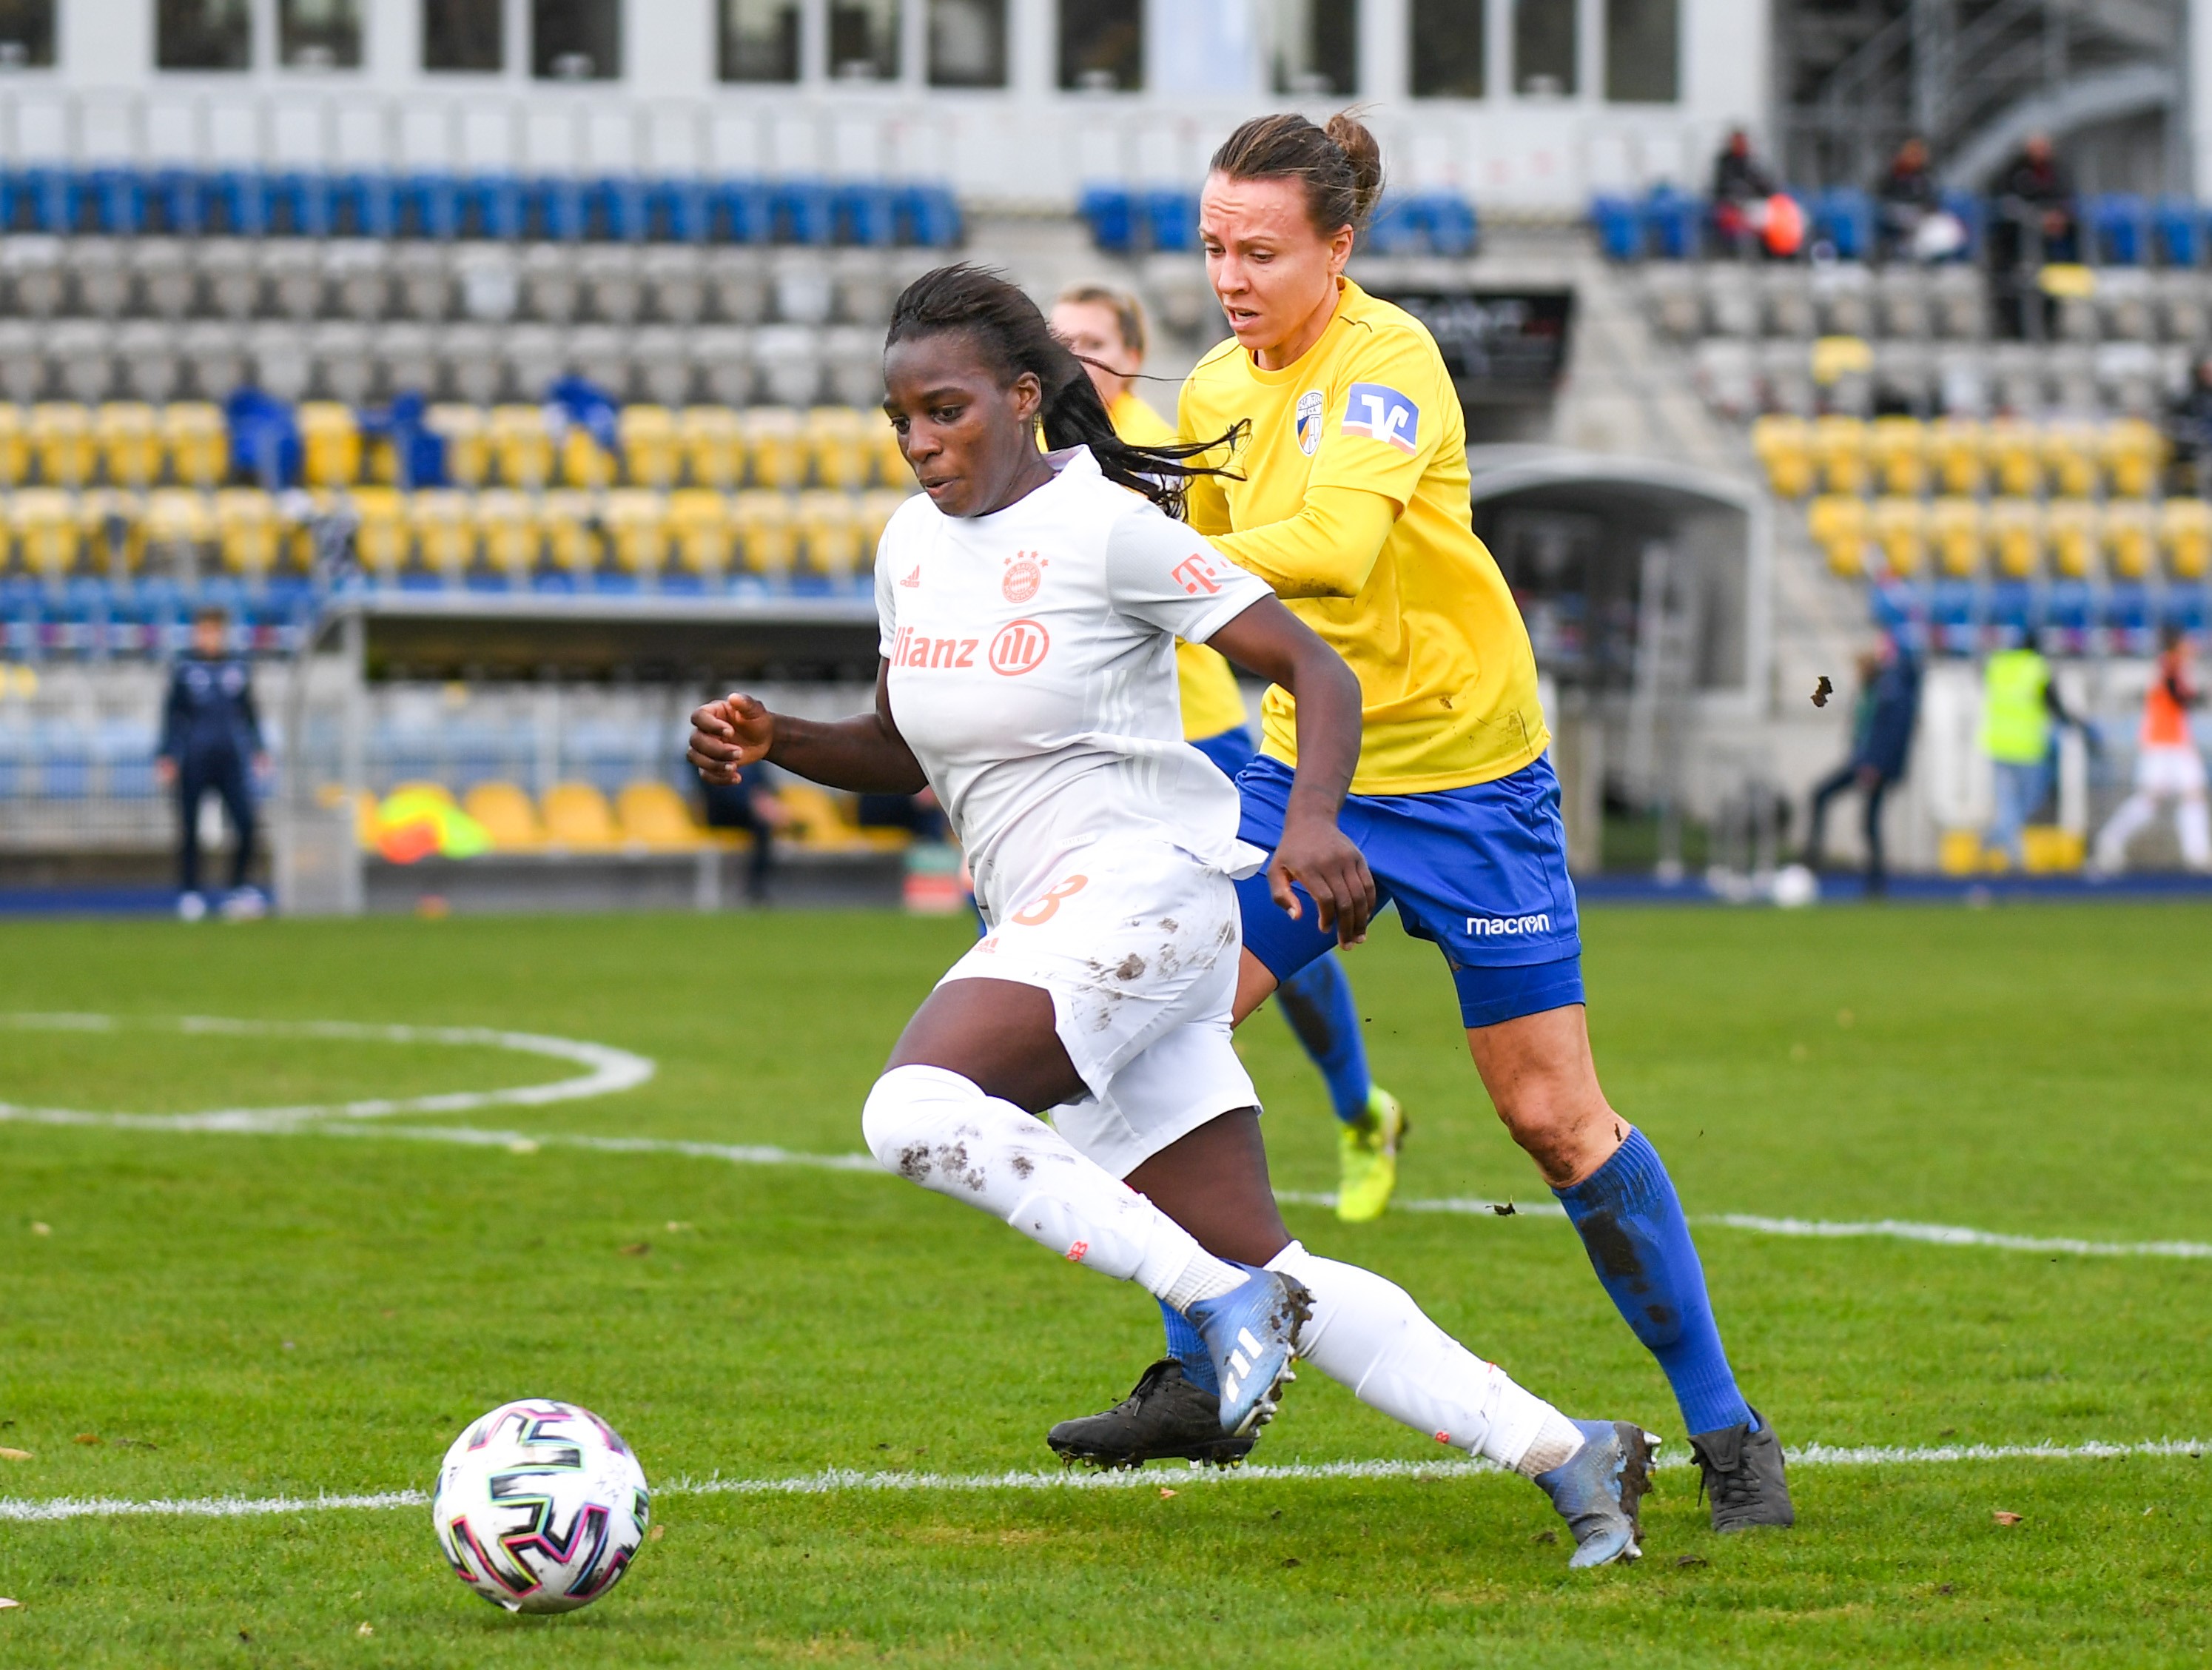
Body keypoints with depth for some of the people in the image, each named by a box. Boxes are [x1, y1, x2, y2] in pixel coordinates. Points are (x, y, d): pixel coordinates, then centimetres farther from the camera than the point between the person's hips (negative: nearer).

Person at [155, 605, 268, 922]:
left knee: (245, 823, -10)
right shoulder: (184, 671, 4)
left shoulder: (239, 670, 11)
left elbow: (249, 714, 20)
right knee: (189, 828, -1)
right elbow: (172, 717, 6)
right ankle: (189, 893, 7)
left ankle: (239, 889, -1)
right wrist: (166, 756, -1)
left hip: (232, 759, 2)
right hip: (194, 762, -2)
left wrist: (258, 750, 15)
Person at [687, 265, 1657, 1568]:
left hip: (1144, 882, -8)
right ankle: (1561, 1450, 9)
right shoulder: (913, 545, 13)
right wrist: (774, 741, 6)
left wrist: (1313, 817, -27)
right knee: (1266, 1279, 3)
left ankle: (1226, 1304, -22)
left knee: (917, 1109, -30)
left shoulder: (1105, 525, -9)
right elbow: (900, 758, 24)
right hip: (1044, 920, 8)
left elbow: (1317, 671, -10)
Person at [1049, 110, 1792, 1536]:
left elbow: (1334, 542, -38)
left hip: (1466, 775, -6)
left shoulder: (1386, 360, -20)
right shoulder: (1218, 391, 2)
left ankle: (1726, 1432, 9)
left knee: (1556, 1116, -4)